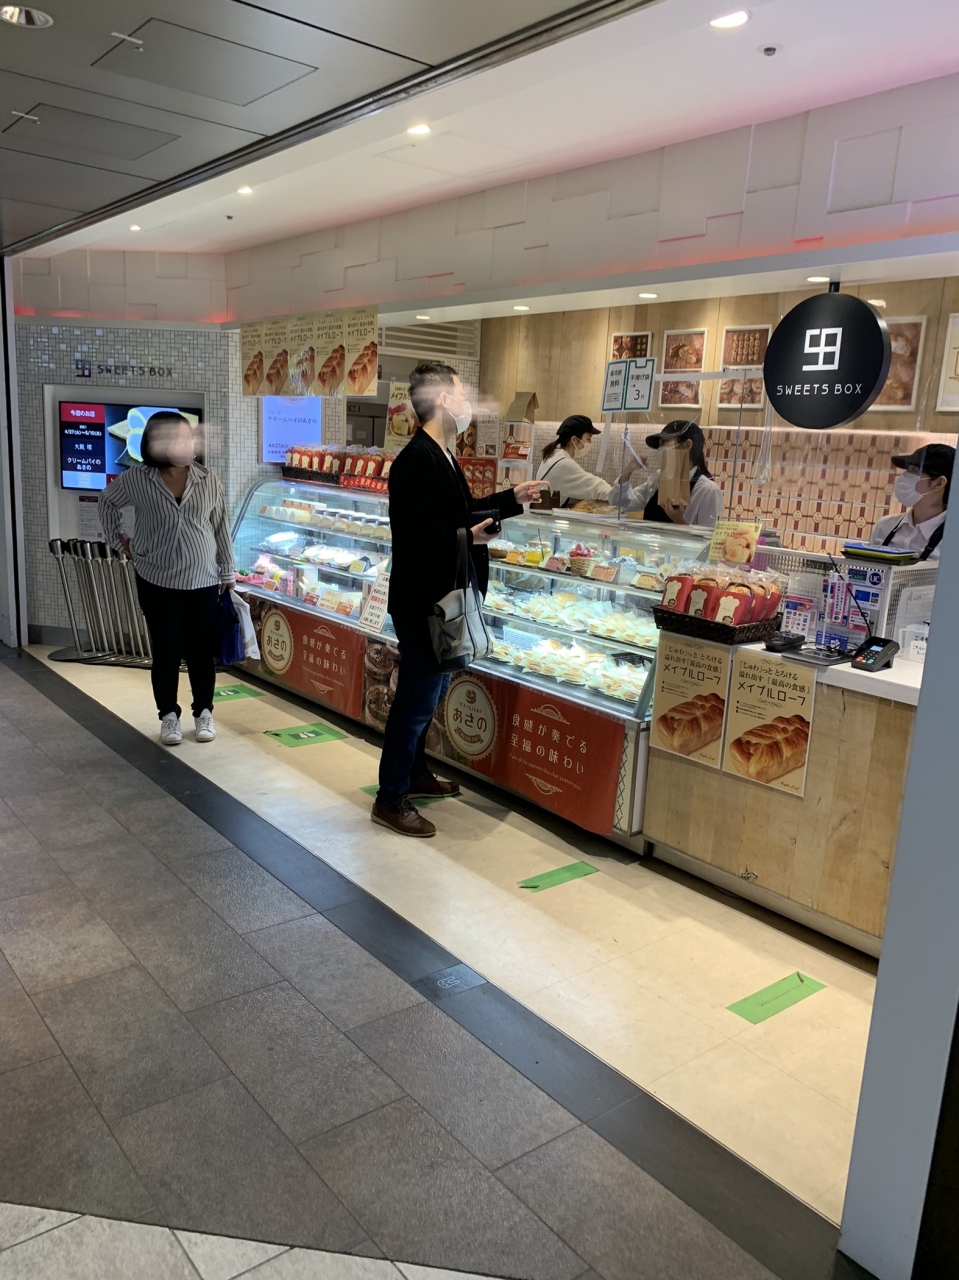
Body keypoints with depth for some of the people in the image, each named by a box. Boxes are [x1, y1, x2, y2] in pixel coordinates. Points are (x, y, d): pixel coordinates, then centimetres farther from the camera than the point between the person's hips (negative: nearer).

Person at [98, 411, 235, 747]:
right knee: (166, 652, 5)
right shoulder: (137, 480, -7)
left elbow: (220, 529, 4)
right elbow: (107, 502, 13)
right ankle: (169, 715, 23)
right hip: (158, 584, -1)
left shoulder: (208, 481, -3)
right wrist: (119, 541, 9)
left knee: (201, 651, 8)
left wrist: (227, 573, 7)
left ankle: (203, 712, 26)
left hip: (203, 583, 1)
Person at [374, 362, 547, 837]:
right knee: (417, 700, -1)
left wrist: (511, 499, 21)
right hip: (423, 602, -11)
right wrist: (467, 538, -25)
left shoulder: (440, 456, 11)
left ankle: (414, 772, 39)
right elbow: (413, 534, -28)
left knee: (430, 691, 22)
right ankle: (391, 799, 12)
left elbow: (458, 512, 21)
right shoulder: (418, 461, -21)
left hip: (440, 601, 11)